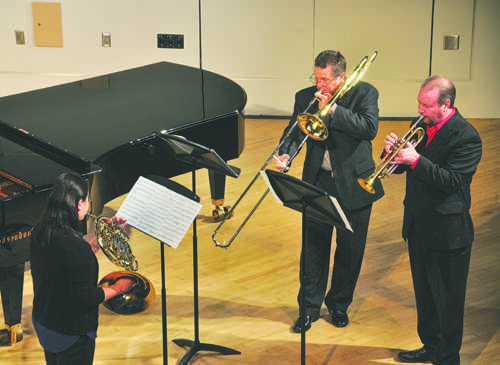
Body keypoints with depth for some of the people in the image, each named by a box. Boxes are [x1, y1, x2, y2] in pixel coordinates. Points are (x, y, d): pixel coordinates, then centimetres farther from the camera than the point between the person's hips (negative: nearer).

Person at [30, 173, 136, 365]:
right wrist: (117, 289, -11)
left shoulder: (40, 232, -5)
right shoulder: (75, 247, -31)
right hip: (71, 335, -8)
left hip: (42, 322, 8)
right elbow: (84, 298, -27)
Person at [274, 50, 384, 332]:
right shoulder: (306, 97, 3)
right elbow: (294, 131, -3)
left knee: (350, 248, 9)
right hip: (317, 182, 2)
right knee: (314, 246, 3)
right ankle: (309, 307, 16)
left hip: (354, 183, -1)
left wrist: (333, 109, -21)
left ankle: (339, 304, 28)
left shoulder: (365, 93, -6)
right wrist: (285, 155, -23)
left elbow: (370, 128, -20)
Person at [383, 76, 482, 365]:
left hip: (447, 232, -8)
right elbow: (405, 165, 11)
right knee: (425, 294, 20)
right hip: (419, 225, 8)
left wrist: (416, 160, -29)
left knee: (447, 300, 4)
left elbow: (452, 181, -25)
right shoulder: (424, 125, 6)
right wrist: (395, 151, -10)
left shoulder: (466, 137, -18)